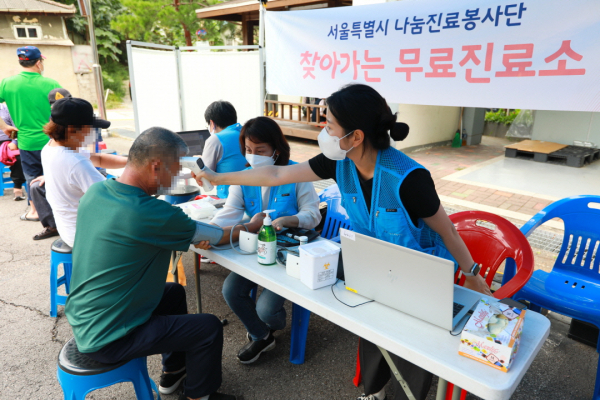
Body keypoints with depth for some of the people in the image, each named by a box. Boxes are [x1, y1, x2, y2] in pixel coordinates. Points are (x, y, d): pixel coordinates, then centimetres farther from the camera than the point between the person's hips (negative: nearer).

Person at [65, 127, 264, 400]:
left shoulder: (95, 191, -5)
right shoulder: (150, 213, -30)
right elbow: (215, 236, -15)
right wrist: (252, 226, 3)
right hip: (106, 340, -8)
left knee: (175, 293, 24)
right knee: (210, 327, -3)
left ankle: (173, 372, 39)